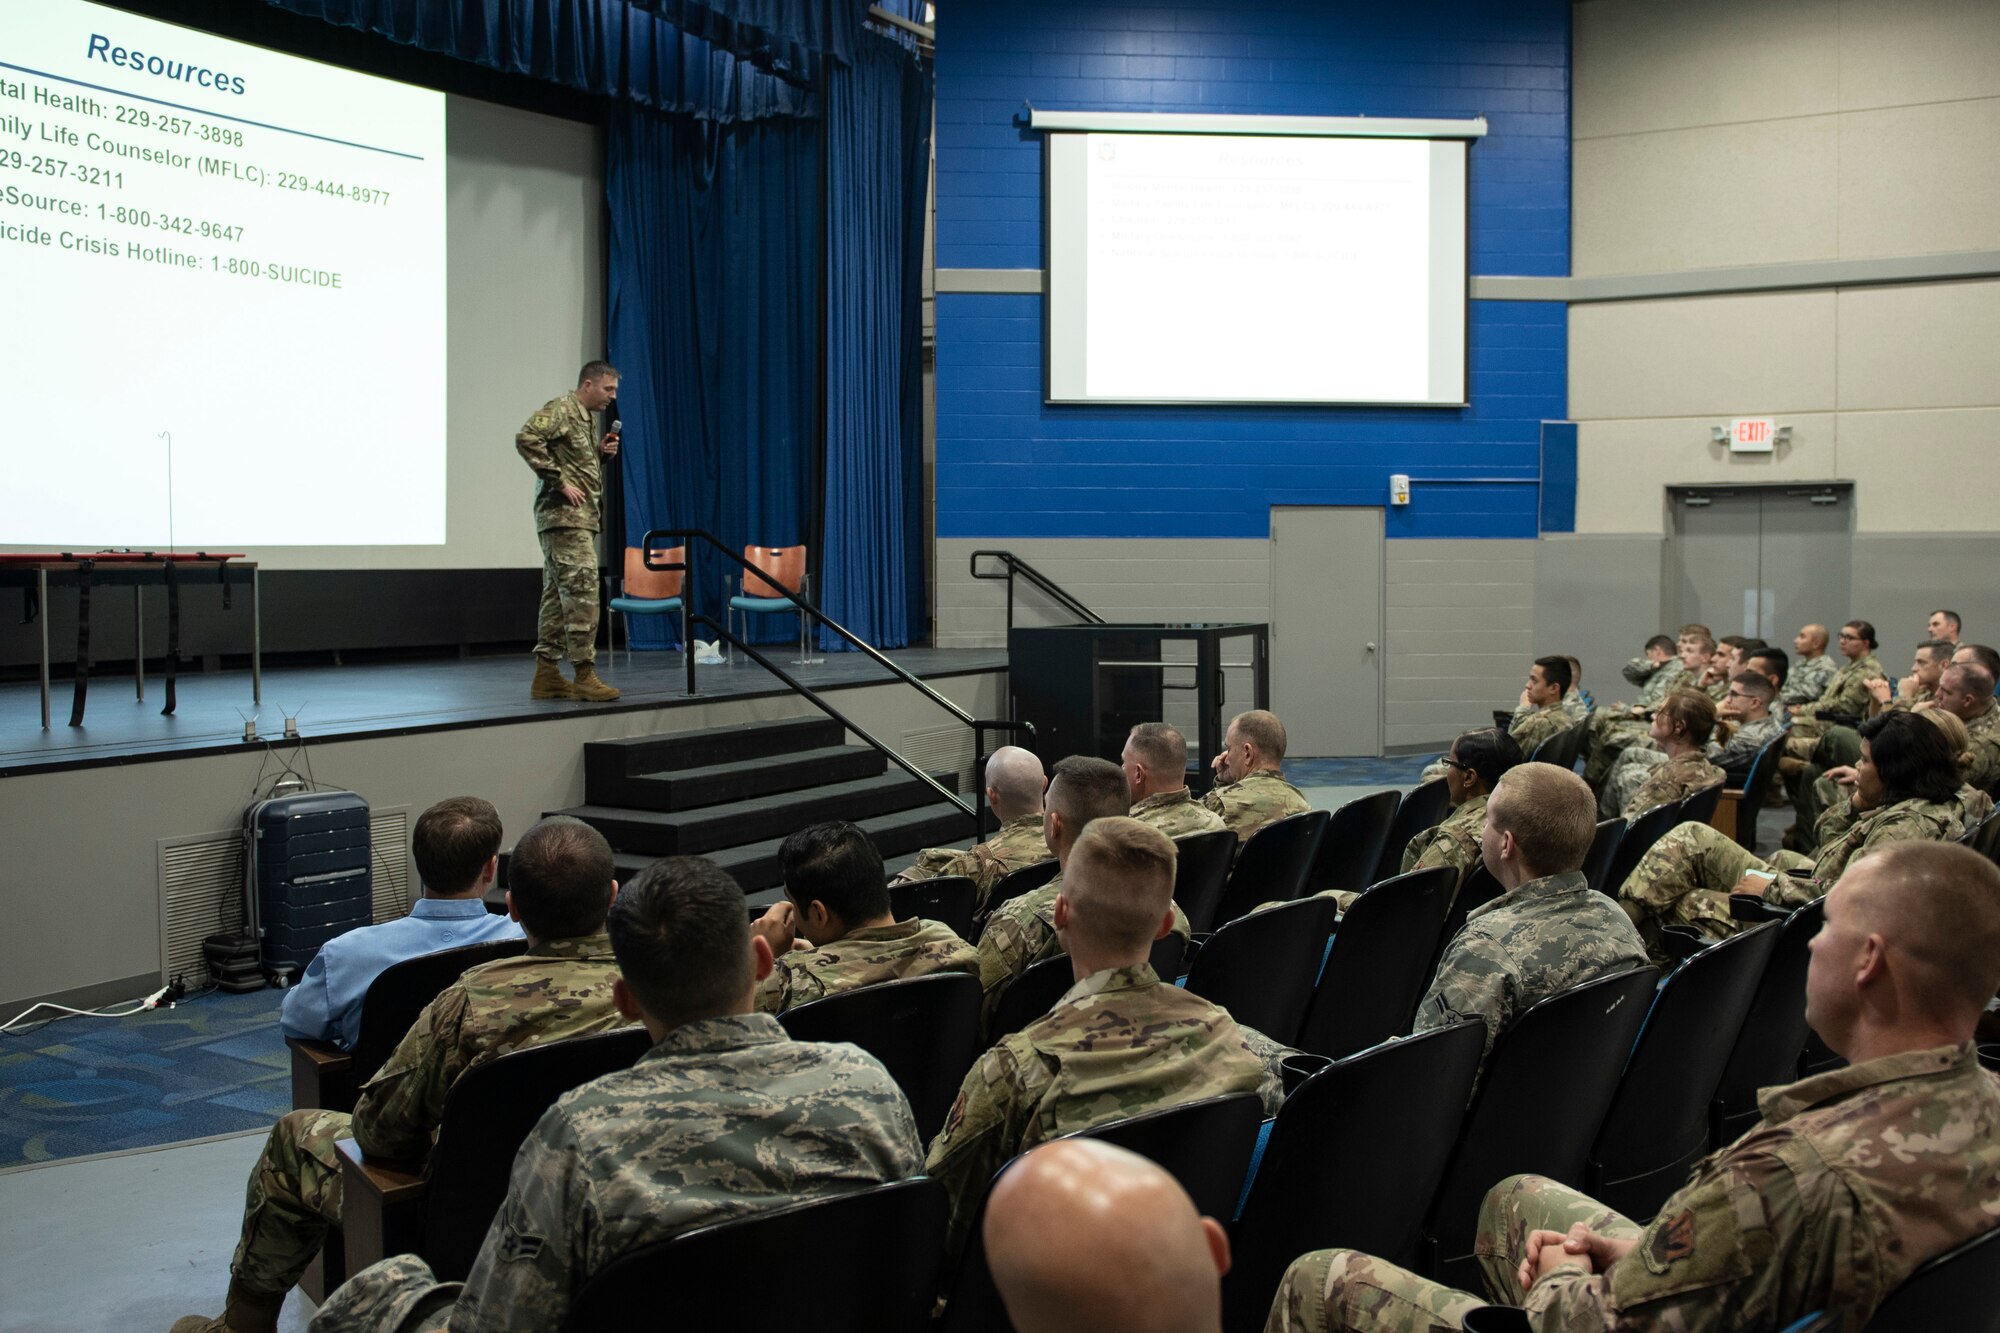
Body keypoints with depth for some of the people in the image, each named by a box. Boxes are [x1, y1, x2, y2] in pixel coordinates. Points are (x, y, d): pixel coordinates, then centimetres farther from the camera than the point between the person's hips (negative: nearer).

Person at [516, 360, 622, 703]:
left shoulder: (585, 418, 21)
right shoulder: (561, 409, -9)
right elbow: (526, 438, -24)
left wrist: (601, 453, 10)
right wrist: (560, 482, -21)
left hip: (580, 517, 10)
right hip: (564, 514, -10)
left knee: (558, 594, 9)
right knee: (582, 590, -13)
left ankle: (547, 675, 12)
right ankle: (585, 674, -12)